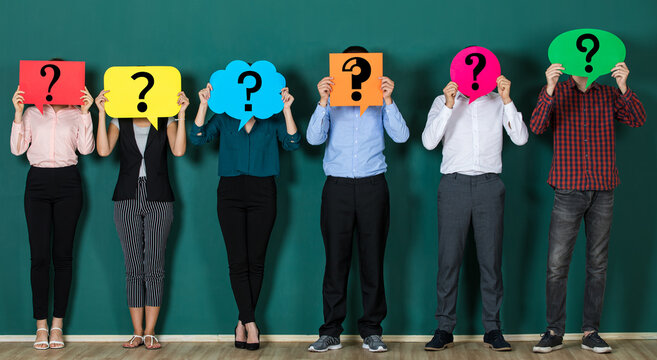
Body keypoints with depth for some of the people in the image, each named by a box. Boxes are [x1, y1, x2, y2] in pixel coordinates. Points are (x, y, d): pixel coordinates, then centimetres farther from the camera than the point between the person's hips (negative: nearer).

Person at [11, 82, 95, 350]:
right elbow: (17, 149, 3)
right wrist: (18, 113, -4)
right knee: (39, 255, -4)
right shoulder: (32, 113, 12)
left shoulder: (76, 114, 9)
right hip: (38, 182, 1)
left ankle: (58, 325, 6)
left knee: (63, 255, 0)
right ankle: (41, 325, 2)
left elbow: (86, 149, -3)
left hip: (67, 184, 0)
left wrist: (85, 113, -8)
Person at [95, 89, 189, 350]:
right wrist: (101, 112, -9)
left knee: (154, 267, -3)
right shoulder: (119, 122, 9)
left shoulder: (166, 122, 7)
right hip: (127, 199, 1)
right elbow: (103, 150, -7)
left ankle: (150, 333, 2)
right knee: (133, 268, 2)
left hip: (158, 200, -1)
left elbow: (178, 150, -10)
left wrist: (181, 114, -13)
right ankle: (137, 332, 7)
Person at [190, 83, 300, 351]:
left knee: (256, 261, 1)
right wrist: (203, 105, -9)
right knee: (238, 261, -6)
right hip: (230, 193, 0)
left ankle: (243, 321, 12)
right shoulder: (224, 118, 10)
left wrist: (286, 109, -11)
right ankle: (250, 324, -4)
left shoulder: (273, 118, 9)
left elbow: (292, 143, -4)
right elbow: (198, 138, -2)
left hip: (262, 193, 0)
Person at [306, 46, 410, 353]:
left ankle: (371, 331, 8)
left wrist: (388, 99, -12)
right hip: (337, 187, 0)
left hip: (372, 186, 0)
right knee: (336, 259, -1)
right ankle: (331, 332, 5)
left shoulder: (379, 102, 12)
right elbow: (314, 138, -4)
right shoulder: (331, 103, 12)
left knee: (373, 259, 1)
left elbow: (401, 135, -3)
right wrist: (322, 101, -13)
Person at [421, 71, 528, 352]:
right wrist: (449, 105, -14)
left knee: (491, 259, 0)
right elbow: (428, 142, -4)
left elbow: (521, 138, 0)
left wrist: (507, 100, -9)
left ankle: (492, 328, 6)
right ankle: (445, 329, 3)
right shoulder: (443, 102, 11)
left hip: (489, 184, 1)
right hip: (454, 184, -1)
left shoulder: (498, 102, 13)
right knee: (449, 259, -2)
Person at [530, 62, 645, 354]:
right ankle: (554, 332, 6)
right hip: (568, 190, -2)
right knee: (557, 264, -4)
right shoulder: (554, 92, 4)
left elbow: (637, 120, -5)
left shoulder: (609, 95, 10)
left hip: (603, 191, 2)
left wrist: (624, 88, -21)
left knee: (597, 263, 6)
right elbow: (537, 126, -12)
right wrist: (550, 89, -27)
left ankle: (590, 332, 13)